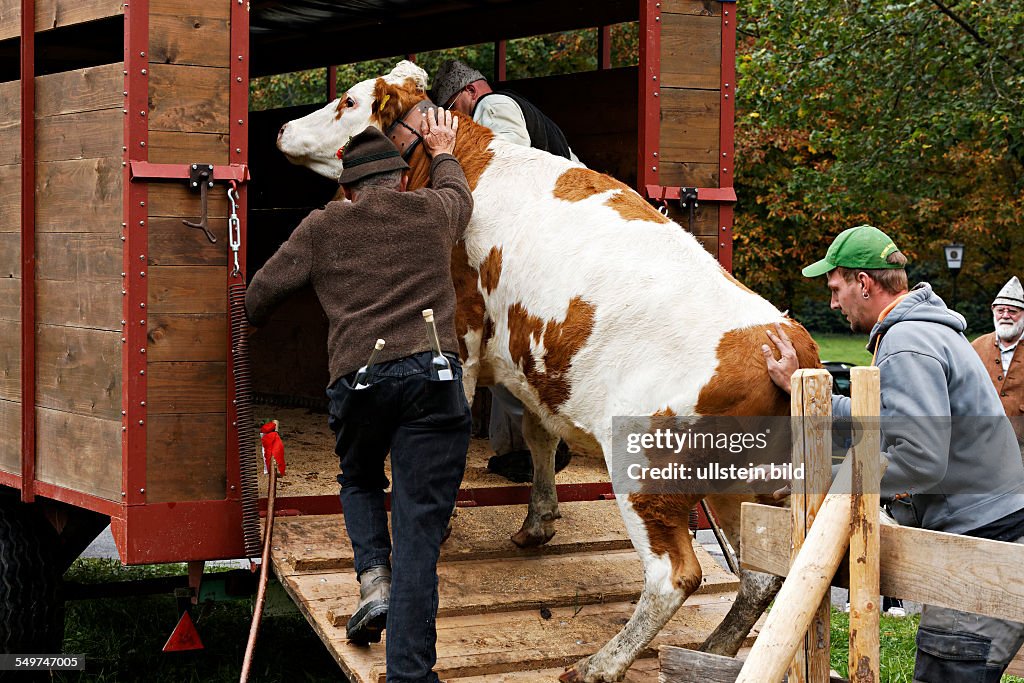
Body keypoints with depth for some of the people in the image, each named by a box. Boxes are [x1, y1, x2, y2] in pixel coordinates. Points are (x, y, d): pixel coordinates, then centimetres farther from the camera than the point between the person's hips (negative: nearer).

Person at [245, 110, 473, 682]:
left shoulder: (322, 228, 14)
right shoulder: (431, 211, 17)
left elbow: (260, 295, 18)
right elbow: (460, 194, 41)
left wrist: (254, 320, 41)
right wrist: (443, 153, 61)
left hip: (357, 378, 1)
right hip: (432, 376, -1)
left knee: (360, 482, 30)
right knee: (419, 531, -3)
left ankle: (374, 578, 7)